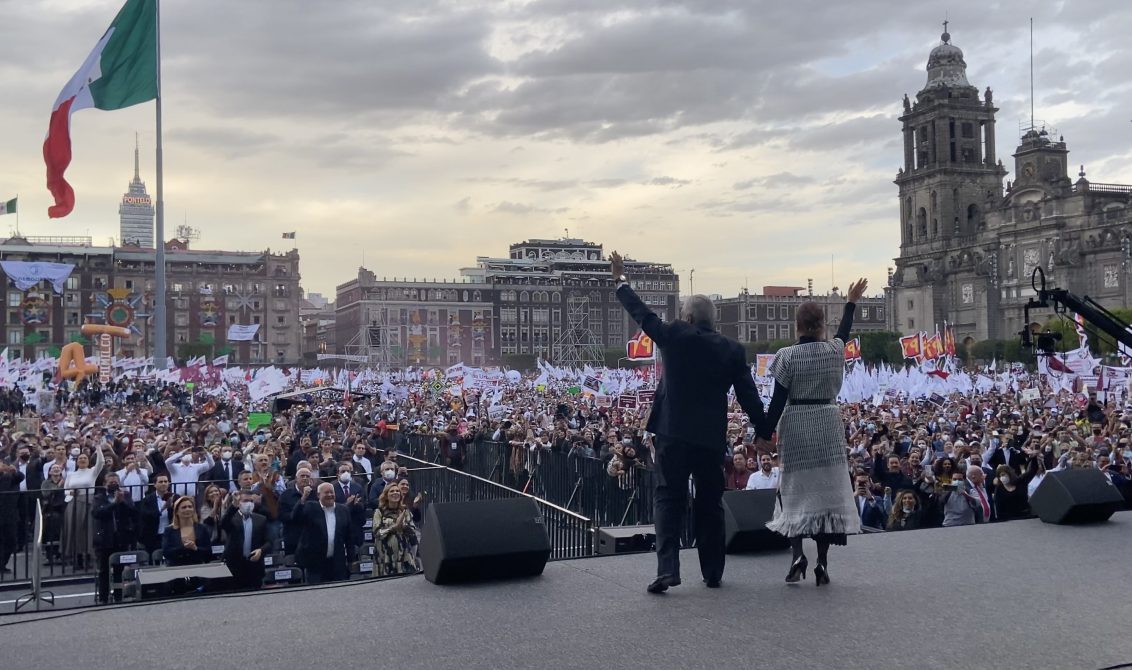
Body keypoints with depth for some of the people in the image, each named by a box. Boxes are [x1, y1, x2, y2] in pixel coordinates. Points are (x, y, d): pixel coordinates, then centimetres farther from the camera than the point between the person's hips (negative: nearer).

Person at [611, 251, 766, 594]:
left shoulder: (674, 336, -4)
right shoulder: (732, 350, 1)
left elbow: (642, 314, 8)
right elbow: (749, 395, 2)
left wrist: (621, 280, 21)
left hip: (673, 431, -2)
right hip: (711, 436, 2)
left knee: (670, 499, 2)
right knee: (710, 503, 12)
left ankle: (667, 569, -9)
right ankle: (712, 573, 18)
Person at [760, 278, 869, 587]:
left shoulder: (787, 356, -9)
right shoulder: (835, 350, -1)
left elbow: (778, 400, -9)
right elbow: (844, 331, 24)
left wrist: (765, 434, -2)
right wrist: (851, 303, 38)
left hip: (796, 426, -2)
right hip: (828, 424, 2)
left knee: (795, 487, 8)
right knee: (828, 487, 6)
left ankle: (797, 552, -7)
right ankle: (822, 562, 5)